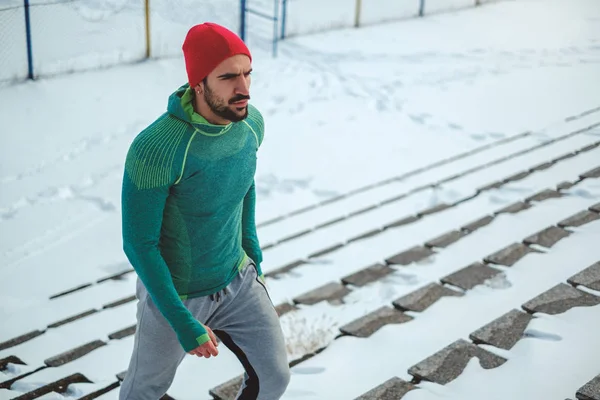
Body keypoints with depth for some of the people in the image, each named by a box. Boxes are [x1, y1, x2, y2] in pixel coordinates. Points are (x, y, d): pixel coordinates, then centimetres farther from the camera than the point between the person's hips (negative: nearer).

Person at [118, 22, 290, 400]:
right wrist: (183, 324, -21)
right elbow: (139, 244, -24)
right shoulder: (156, 148, -32)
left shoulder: (252, 121, -12)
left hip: (239, 282, 5)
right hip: (173, 293, -5)